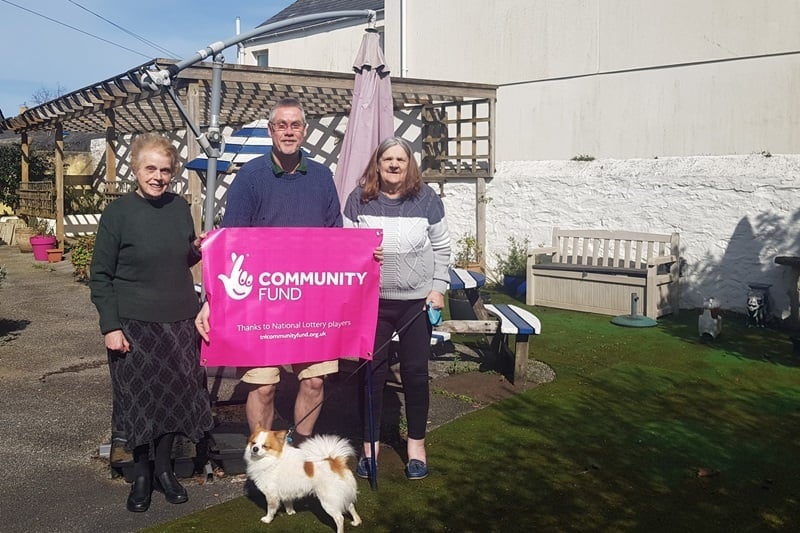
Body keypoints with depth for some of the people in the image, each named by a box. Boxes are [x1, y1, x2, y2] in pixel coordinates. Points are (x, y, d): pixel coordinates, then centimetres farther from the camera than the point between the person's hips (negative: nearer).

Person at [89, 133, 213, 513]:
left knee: (175, 396, 11)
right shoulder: (117, 212, -7)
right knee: (139, 400, 5)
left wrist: (199, 248, -5)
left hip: (180, 322, 4)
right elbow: (100, 276, -5)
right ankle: (141, 474, 24)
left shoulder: (180, 208, 4)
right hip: (134, 324, -3)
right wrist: (110, 327, -10)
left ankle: (164, 468, 29)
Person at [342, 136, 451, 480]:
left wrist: (439, 288, -1)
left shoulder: (426, 198, -1)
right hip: (372, 300, 0)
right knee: (372, 371, 6)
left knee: (415, 372, 7)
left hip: (417, 300, 0)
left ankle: (416, 443, 24)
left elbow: (441, 249, 5)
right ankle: (371, 443, 23)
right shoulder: (359, 199, -1)